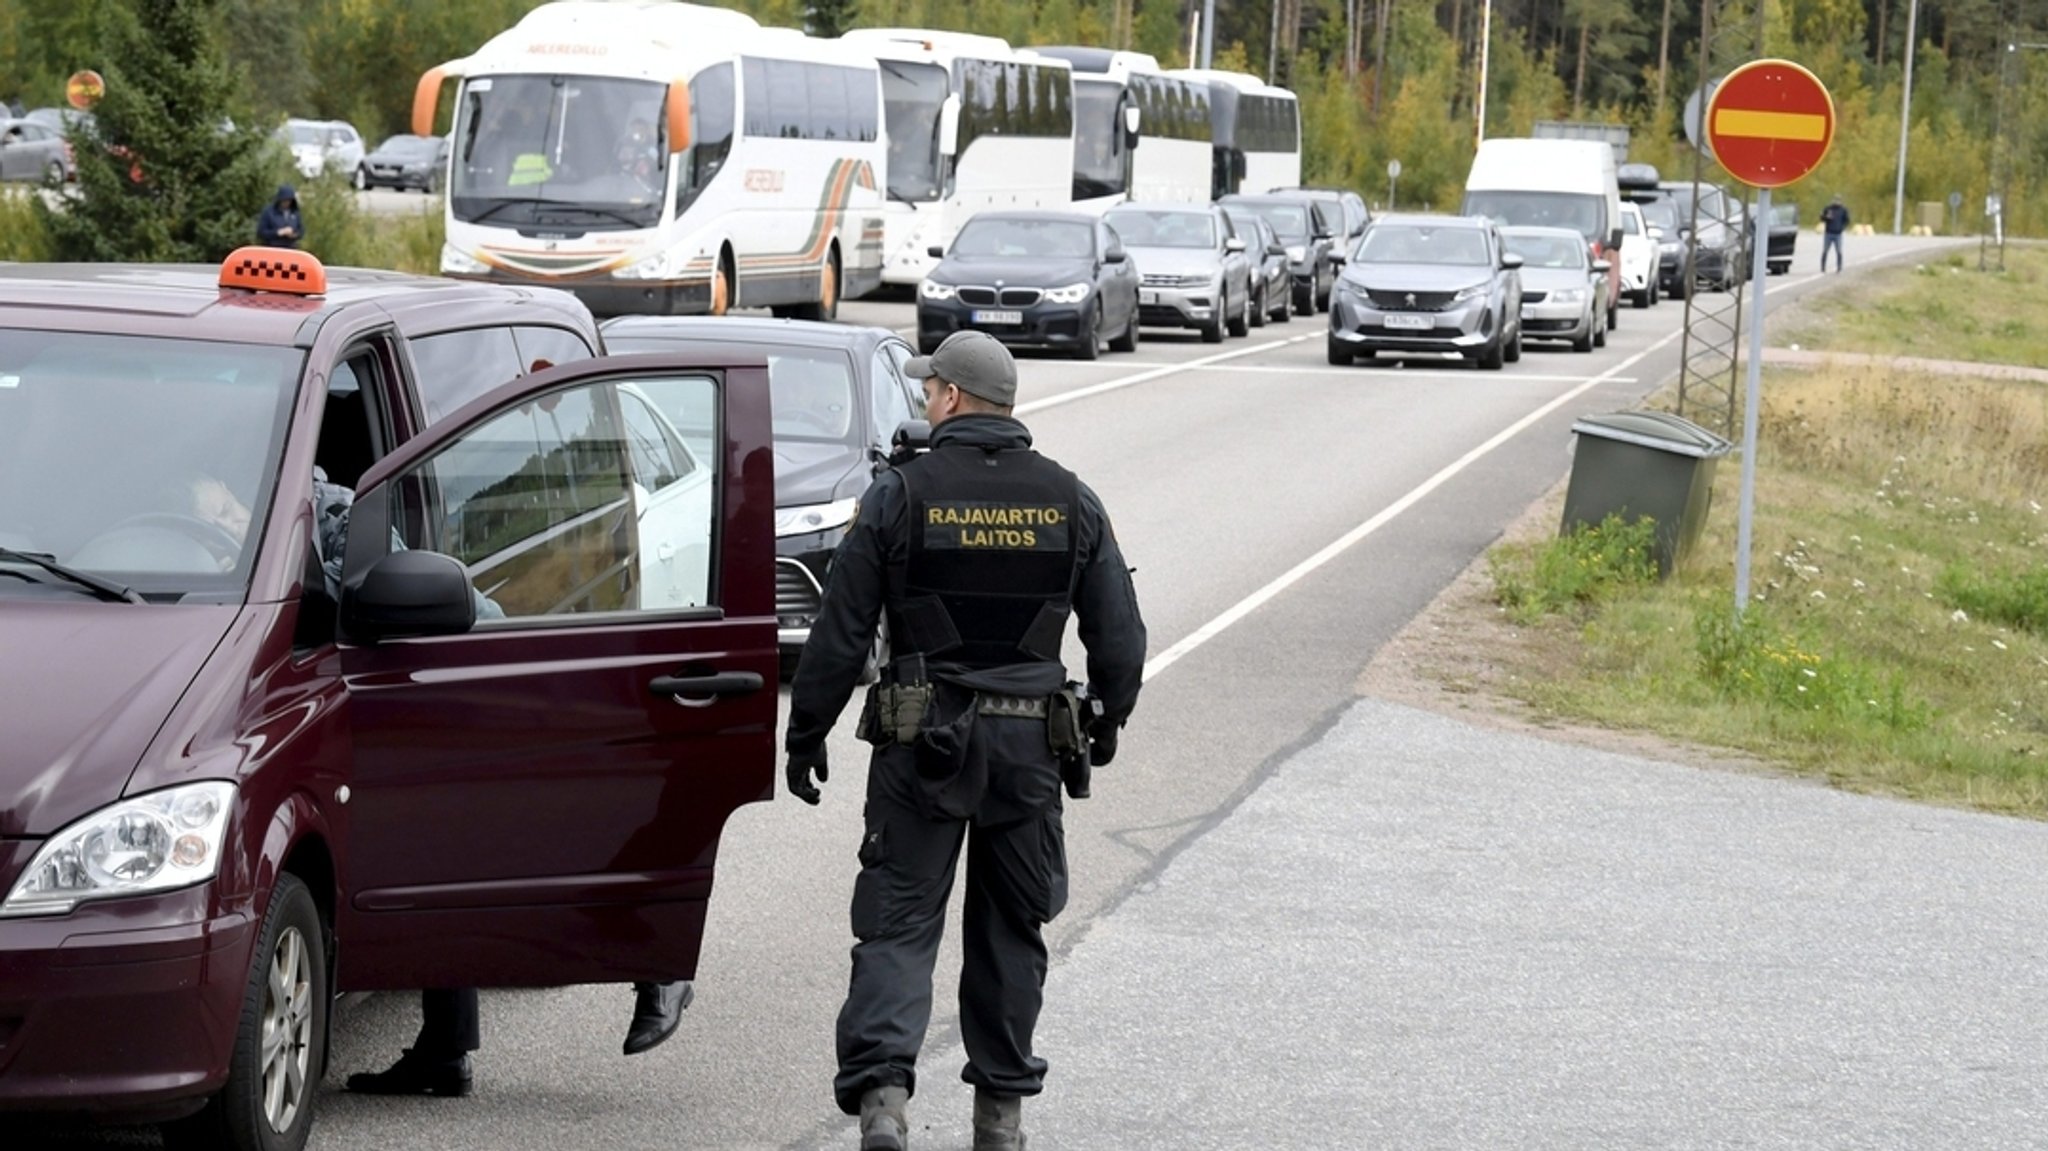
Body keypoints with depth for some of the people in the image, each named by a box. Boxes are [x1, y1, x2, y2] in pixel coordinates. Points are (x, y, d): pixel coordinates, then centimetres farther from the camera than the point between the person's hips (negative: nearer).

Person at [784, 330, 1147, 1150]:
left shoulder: (900, 496, -7)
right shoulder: (1070, 502, 3)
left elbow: (839, 634, -6)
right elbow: (1120, 637, 7)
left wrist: (806, 735, 4)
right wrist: (1108, 722, 24)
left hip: (922, 743, -3)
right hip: (1030, 744, 3)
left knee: (898, 922, -1)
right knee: (1010, 929, 14)